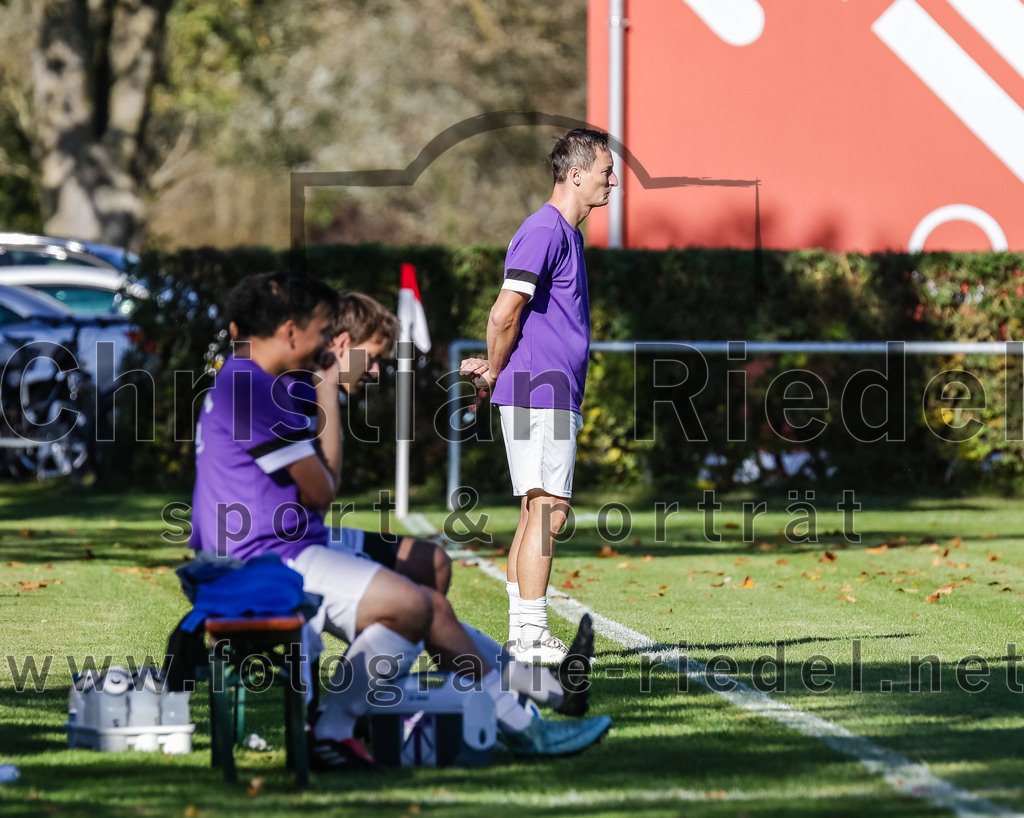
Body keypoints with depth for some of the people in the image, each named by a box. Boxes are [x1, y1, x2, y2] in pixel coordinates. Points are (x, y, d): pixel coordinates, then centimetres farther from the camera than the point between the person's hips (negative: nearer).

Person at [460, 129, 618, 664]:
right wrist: (496, 371, -4)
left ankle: (522, 632, 12)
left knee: (537, 510, 10)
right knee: (548, 508, -11)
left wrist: (494, 366, 11)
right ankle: (531, 634, -12)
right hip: (540, 393, -10)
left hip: (554, 396, 10)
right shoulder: (544, 231, -14)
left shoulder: (565, 234, 19)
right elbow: (505, 313, -19)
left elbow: (510, 318, 24)